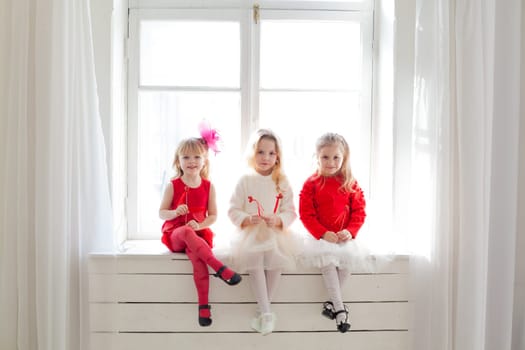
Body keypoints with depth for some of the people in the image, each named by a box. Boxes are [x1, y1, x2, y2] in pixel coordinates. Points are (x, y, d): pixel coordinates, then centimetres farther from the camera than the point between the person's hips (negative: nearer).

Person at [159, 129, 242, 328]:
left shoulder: (208, 187, 4)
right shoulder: (173, 186, 0)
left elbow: (213, 215, 6)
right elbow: (161, 213, 2)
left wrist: (200, 225, -14)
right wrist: (174, 212, -20)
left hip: (198, 233, 1)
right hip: (175, 233, 0)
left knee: (197, 255, -34)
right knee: (187, 232, -39)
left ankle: (203, 305, -31)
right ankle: (220, 268, -45)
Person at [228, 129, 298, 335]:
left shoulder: (282, 183, 6)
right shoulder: (245, 181, 4)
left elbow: (290, 212, 3)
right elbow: (233, 210, 3)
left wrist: (277, 220, -19)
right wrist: (247, 219, -17)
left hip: (276, 232, 1)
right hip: (250, 232, 0)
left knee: (276, 254, -30)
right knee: (253, 256, -31)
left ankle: (262, 308, -13)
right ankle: (266, 312, -24)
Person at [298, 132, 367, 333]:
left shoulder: (350, 184, 4)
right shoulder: (311, 184, -3)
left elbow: (359, 211, 3)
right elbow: (306, 214, -6)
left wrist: (350, 231, -13)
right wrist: (323, 233, -17)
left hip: (344, 236, 2)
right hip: (320, 236, -1)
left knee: (348, 256, -26)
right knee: (326, 259, -27)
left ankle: (333, 302, -5)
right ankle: (340, 308, -14)